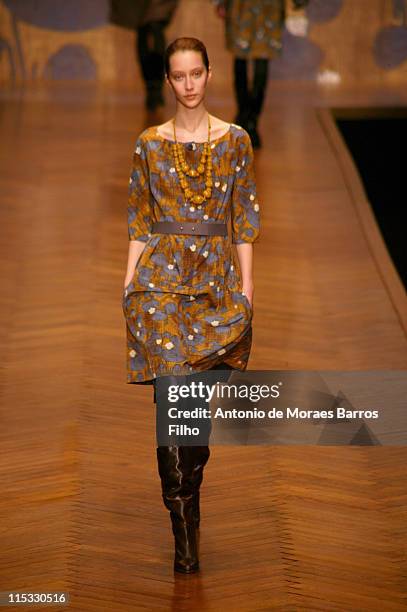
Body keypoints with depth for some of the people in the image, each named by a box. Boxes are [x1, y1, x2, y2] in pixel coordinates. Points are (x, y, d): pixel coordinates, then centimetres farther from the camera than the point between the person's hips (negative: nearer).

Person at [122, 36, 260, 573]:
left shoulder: (235, 140, 5)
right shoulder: (149, 143, 6)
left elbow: (245, 217, 5)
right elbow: (139, 219, 8)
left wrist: (246, 282, -1)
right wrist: (130, 278, 2)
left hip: (218, 278, 1)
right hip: (161, 276, 0)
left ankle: (187, 502, 21)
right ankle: (185, 531, -4)